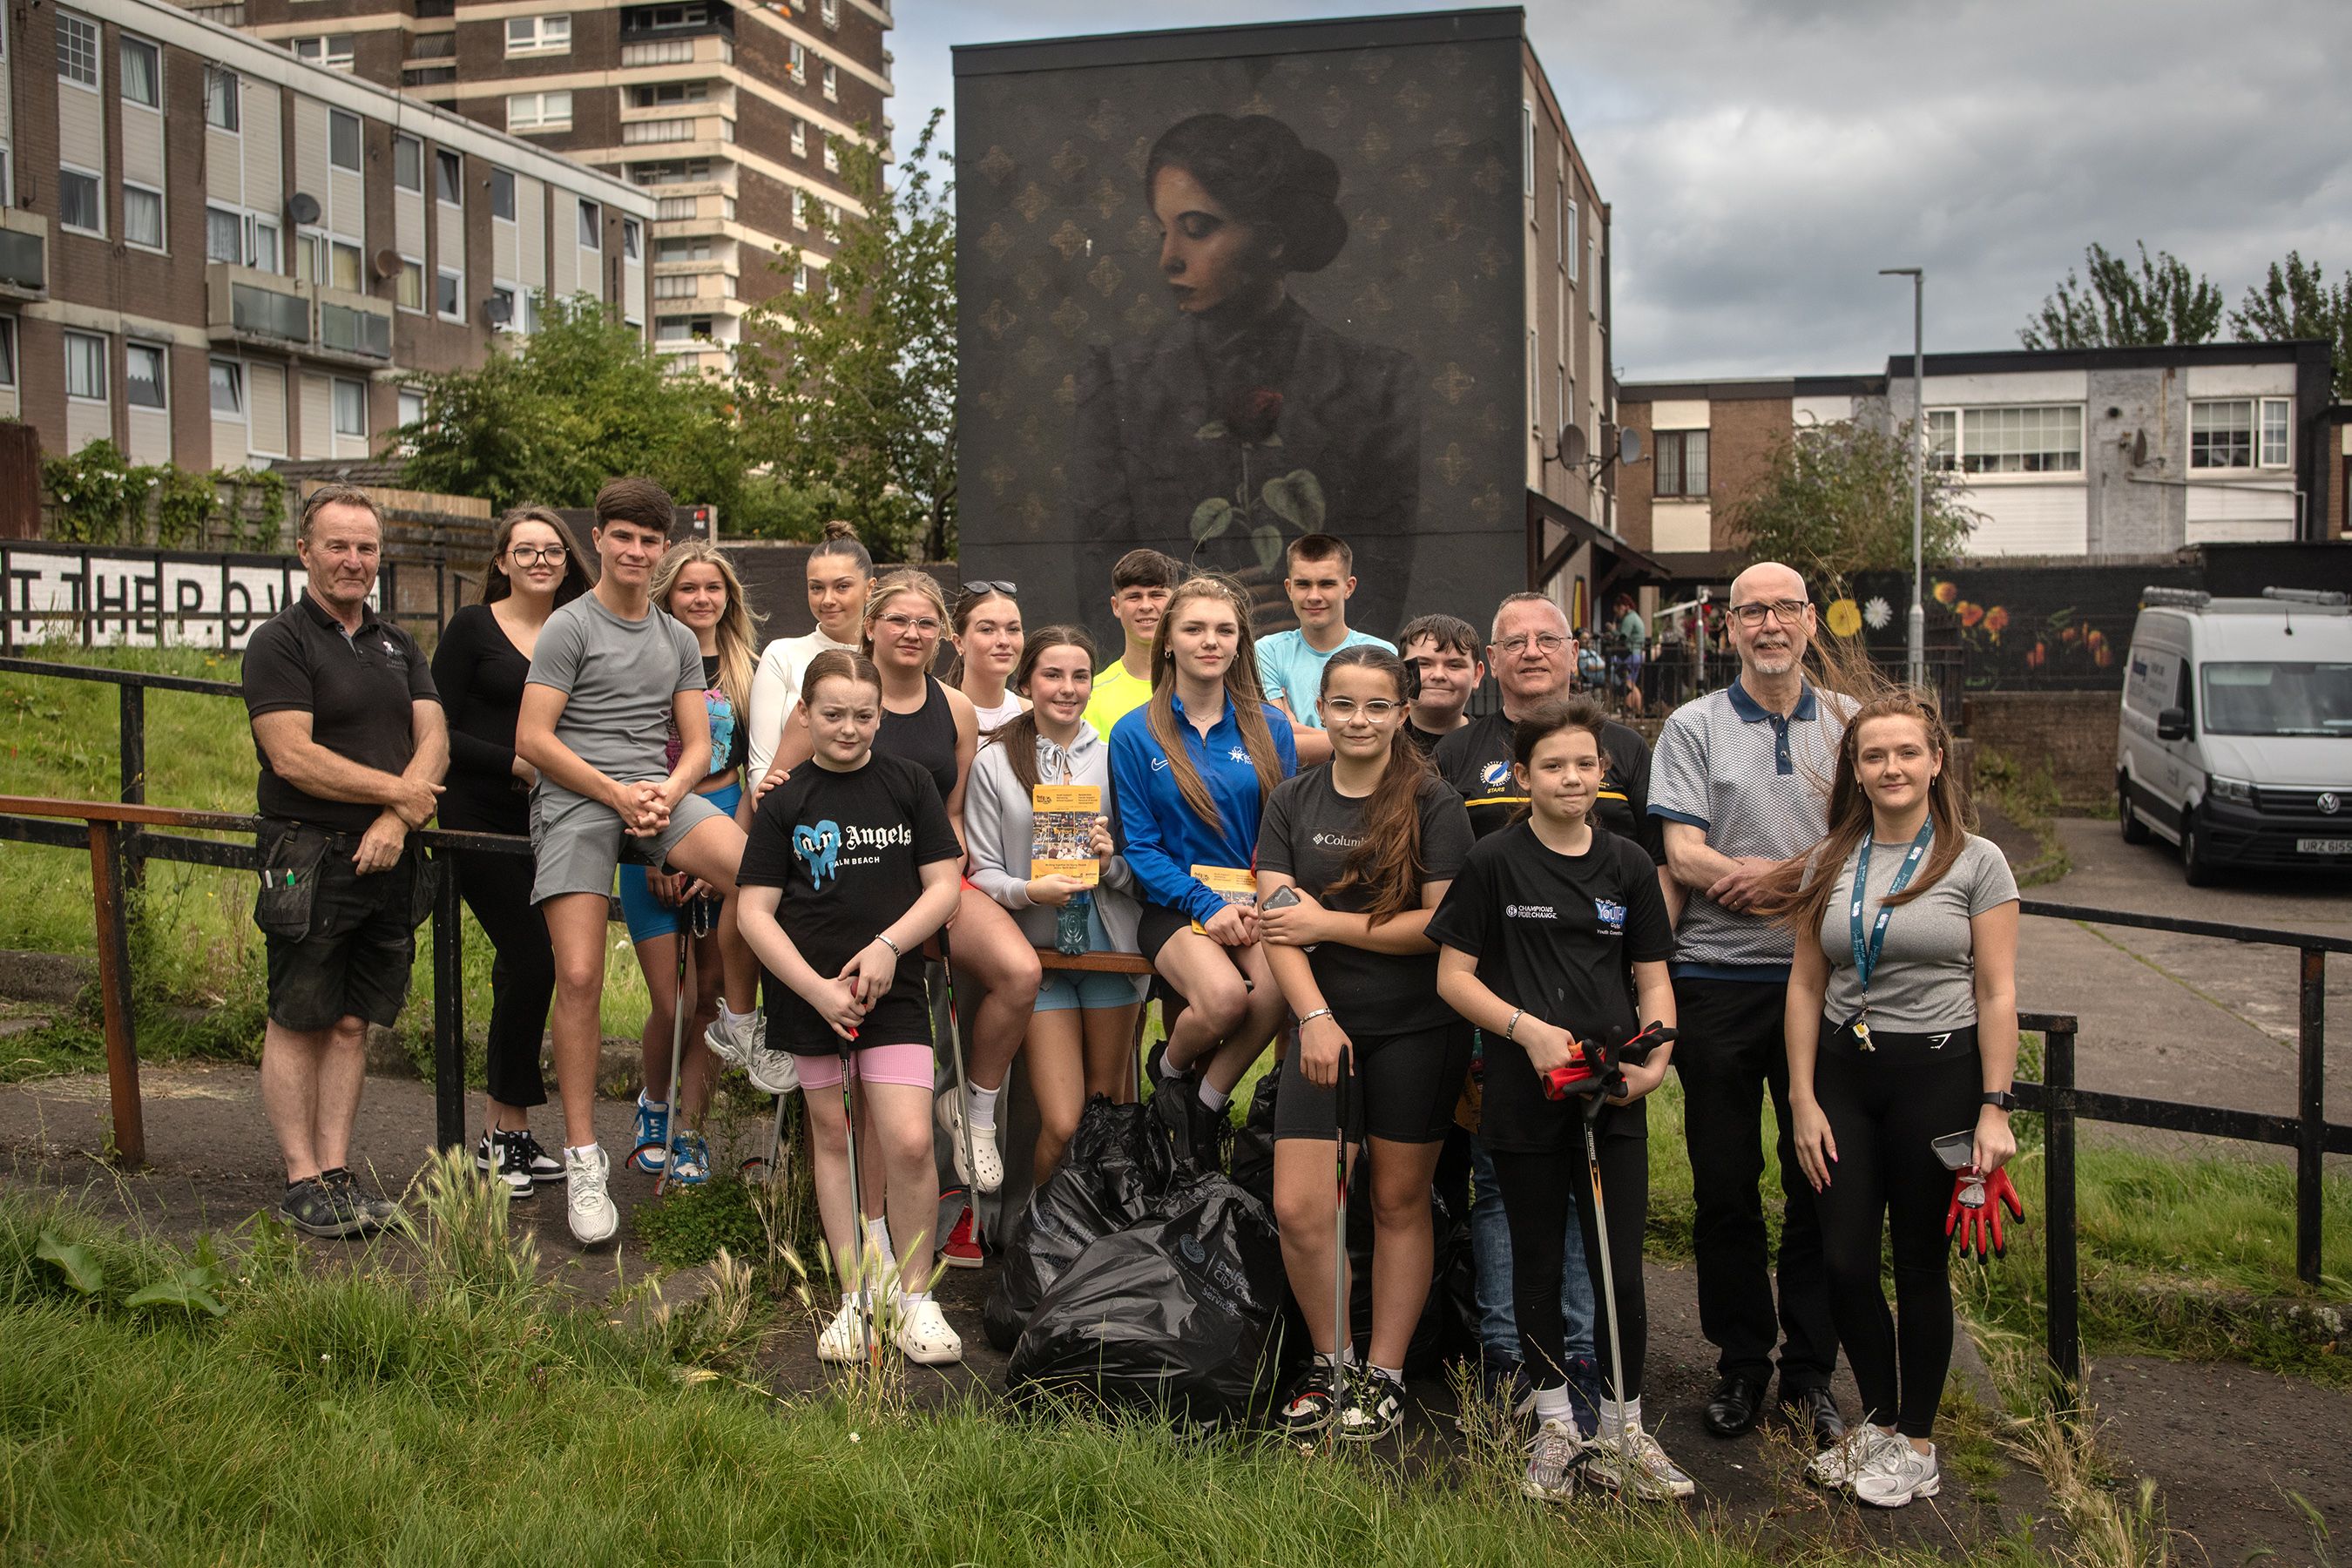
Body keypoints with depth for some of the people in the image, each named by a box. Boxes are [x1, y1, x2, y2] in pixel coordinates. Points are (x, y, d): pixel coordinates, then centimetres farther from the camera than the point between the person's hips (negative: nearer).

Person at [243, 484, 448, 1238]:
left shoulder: (398, 646, 15)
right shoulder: (280, 641, -4)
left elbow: (433, 741, 6)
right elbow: (293, 756, -14)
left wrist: (394, 822, -11)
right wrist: (399, 791, -9)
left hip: (388, 863, 5)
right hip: (309, 859, -5)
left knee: (353, 1024, 8)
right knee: (298, 1024, 1)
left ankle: (337, 1175, 14)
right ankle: (302, 1182, 6)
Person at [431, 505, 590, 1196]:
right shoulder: (473, 628, -2)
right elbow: (437, 730, -7)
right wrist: (516, 764, -15)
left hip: (548, 823, 5)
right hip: (480, 818, -5)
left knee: (521, 968, 7)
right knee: (532, 961, -12)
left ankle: (507, 1132, 16)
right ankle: (504, 1132, 0)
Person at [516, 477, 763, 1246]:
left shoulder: (679, 639, 20)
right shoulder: (569, 627, 4)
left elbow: (697, 745, 17)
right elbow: (533, 738, -3)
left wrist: (668, 793, -6)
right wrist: (617, 794, -11)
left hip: (659, 792, 3)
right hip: (576, 799, -3)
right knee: (579, 979, -12)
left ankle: (737, 1025, -5)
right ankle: (583, 1159, -3)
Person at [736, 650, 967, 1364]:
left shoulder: (909, 783, 3)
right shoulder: (784, 802, 1)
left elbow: (944, 884, 2)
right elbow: (755, 912, -2)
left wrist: (887, 945, -13)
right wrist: (818, 989, -11)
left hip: (894, 987, -1)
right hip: (810, 991, 1)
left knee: (909, 1142, -12)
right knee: (831, 1136, 9)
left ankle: (913, 1291, 6)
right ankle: (854, 1293, 20)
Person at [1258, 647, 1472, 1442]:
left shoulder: (1434, 805, -4)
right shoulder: (1293, 801, 7)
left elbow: (1444, 923, -12)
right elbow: (1276, 920, 0)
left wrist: (1329, 923, -11)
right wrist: (1314, 1016, -12)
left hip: (1417, 1028, -3)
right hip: (1324, 1023, 3)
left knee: (1399, 1203, 7)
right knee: (1298, 1209, -4)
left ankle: (1385, 1376, 20)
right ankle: (1331, 1361, 18)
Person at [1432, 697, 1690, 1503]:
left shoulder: (1628, 865, 5)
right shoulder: (1494, 862, -3)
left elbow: (1653, 978, 10)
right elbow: (1453, 976, -2)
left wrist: (1656, 1056, -7)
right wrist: (1528, 1028, -15)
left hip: (1614, 1101, 2)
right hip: (1524, 1097, -2)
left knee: (1622, 1271, 3)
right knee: (1538, 1263, 11)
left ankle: (1622, 1433, 20)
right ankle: (1555, 1426, 26)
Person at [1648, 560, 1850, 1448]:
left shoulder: (1850, 724, 9)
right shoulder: (1694, 727, 4)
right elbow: (1684, 856, -6)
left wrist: (1779, 874, -14)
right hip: (1719, 982, -1)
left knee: (1820, 1182, 5)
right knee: (1725, 1184, 6)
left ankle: (1811, 1372, 18)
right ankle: (1741, 1363, 21)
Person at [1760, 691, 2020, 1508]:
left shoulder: (1976, 861, -3)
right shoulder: (1829, 863, 6)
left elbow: (1997, 995, -4)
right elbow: (1806, 986, 7)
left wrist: (1994, 1109, -9)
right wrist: (1803, 1100, 2)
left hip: (1938, 1073, -3)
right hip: (1844, 1072, 3)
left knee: (1919, 1261, 5)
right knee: (1844, 1258, 2)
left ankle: (1917, 1440, 22)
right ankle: (1878, 1419, 24)